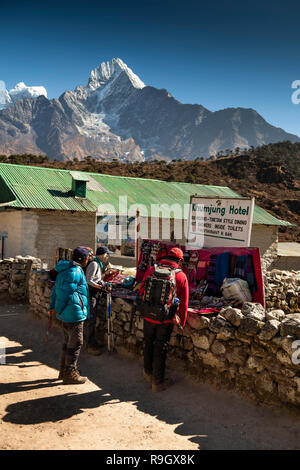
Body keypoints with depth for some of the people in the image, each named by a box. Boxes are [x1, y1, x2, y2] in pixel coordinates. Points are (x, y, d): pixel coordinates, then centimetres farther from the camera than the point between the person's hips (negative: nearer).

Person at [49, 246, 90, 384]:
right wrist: (58, 309, -12)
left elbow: (56, 289, 17)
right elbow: (65, 292, -21)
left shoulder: (65, 270, 14)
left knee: (68, 342, 19)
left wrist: (52, 307, 17)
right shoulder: (75, 272, -18)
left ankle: (64, 371, 30)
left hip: (66, 314, 10)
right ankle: (70, 374, 9)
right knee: (76, 343, 0)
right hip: (74, 313, -10)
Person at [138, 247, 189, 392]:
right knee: (160, 348, 9)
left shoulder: (151, 270, -3)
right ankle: (157, 382, 20)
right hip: (166, 320, -2)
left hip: (149, 316, 2)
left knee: (148, 344, 21)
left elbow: (141, 292, 6)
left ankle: (148, 372, 41)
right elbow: (183, 303, -2)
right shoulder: (181, 276, -7)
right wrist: (181, 322, 8)